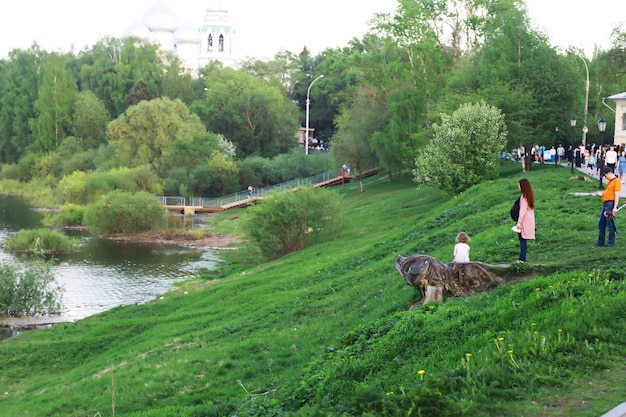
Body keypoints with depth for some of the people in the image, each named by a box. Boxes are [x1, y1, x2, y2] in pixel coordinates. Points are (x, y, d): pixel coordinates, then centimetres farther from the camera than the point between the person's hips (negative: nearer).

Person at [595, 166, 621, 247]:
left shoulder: (616, 181, -10)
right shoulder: (609, 182, 18)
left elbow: (616, 195, -16)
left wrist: (615, 207, -21)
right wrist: (602, 194, 11)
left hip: (611, 204, -10)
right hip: (605, 204, 10)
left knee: (610, 225, -4)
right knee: (601, 224, 13)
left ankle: (611, 243, 4)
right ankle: (600, 242, 21)